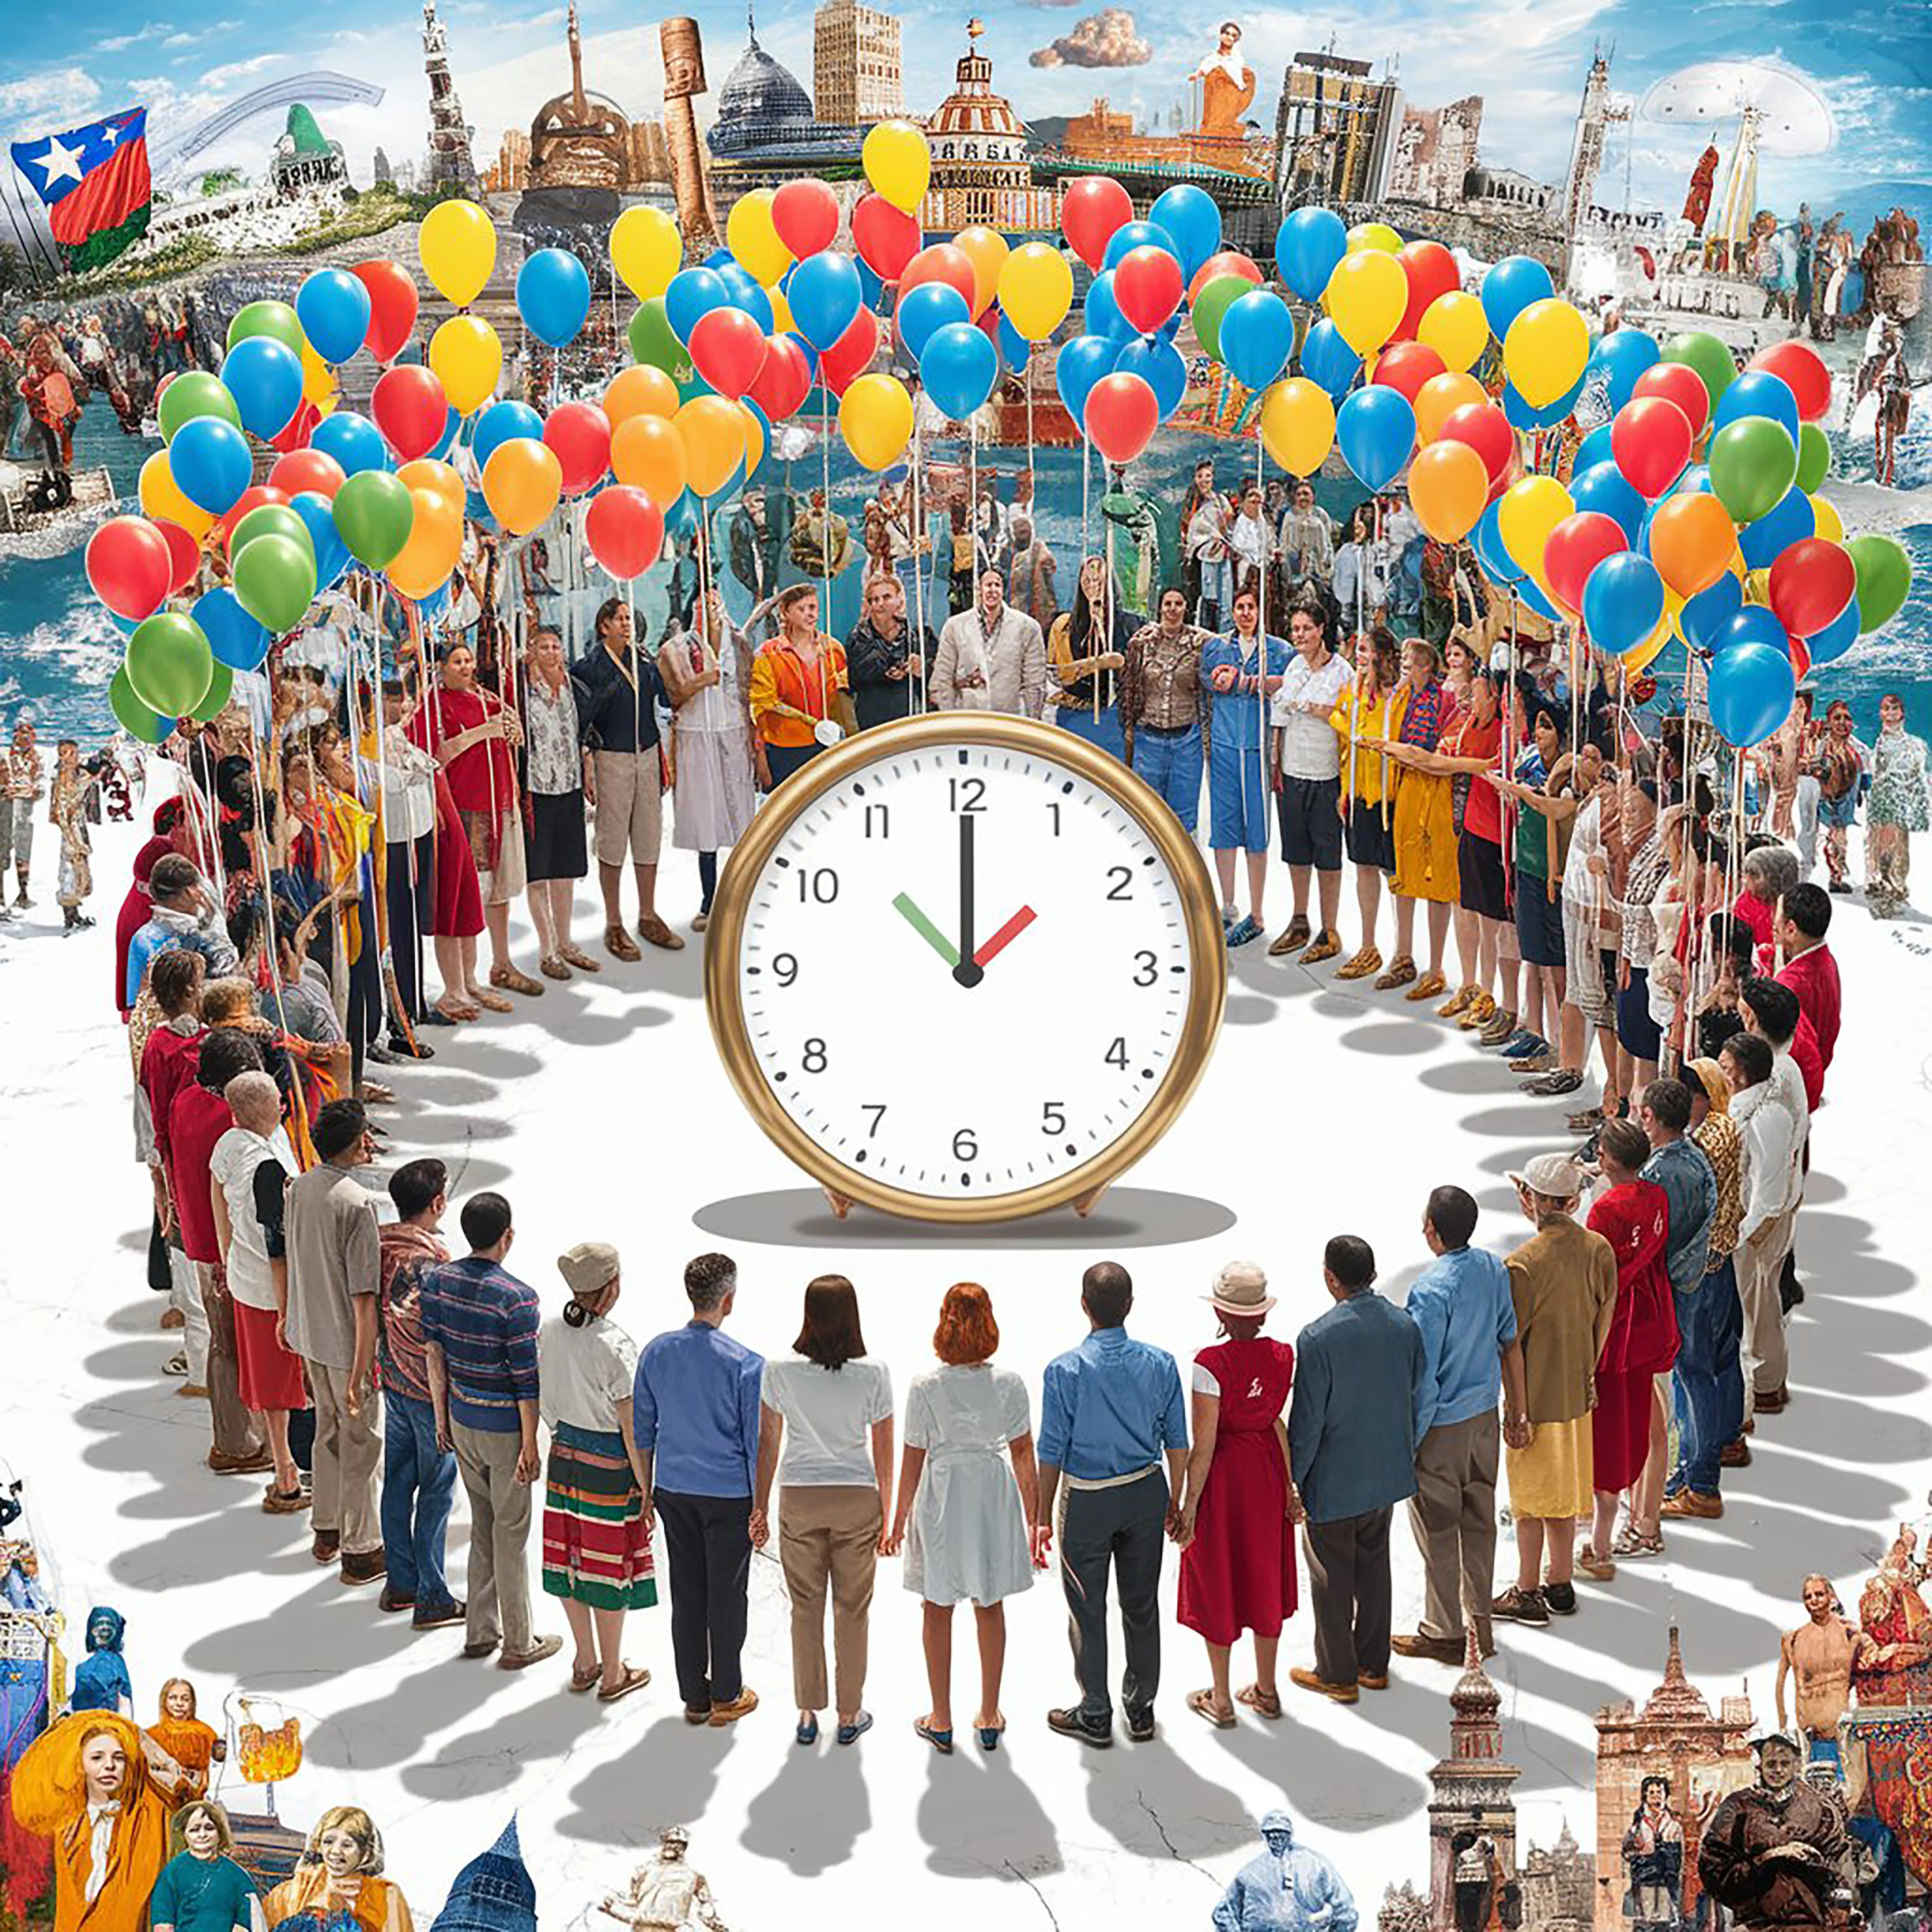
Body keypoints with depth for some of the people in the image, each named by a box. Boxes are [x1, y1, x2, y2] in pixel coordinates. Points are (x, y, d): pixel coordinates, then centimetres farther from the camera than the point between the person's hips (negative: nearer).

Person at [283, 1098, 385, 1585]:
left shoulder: (300, 1188, -1)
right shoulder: (357, 1203, -25)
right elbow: (364, 1293, -24)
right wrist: (361, 1369, -21)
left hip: (311, 1333, 8)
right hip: (349, 1342, -8)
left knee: (328, 1428, 23)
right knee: (361, 1442, 6)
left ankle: (326, 1532, 36)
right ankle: (360, 1550, 15)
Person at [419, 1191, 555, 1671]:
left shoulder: (437, 1280, -5)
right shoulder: (517, 1298, -23)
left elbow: (434, 1355, 4)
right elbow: (526, 1380, -19)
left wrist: (442, 1417, 15)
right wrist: (530, 1446, -11)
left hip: (462, 1419, 6)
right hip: (504, 1428, -6)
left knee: (482, 1524, 20)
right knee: (511, 1535, 7)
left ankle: (480, 1632, 28)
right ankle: (518, 1644, 18)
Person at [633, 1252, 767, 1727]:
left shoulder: (656, 1353, -4)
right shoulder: (746, 1364, -17)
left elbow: (642, 1427, 5)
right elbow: (757, 1443, -11)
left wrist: (648, 1486, 17)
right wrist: (761, 1509, -1)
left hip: (674, 1492, 4)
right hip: (728, 1494, -4)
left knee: (686, 1594, 13)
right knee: (726, 1595, 9)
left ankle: (694, 1696, 22)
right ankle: (727, 1697, 20)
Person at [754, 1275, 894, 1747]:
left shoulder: (781, 1371, -10)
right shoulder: (874, 1374, -12)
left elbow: (768, 1442, 0)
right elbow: (883, 1451, -4)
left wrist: (760, 1505, 11)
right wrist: (886, 1513, 8)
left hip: (799, 1499, 1)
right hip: (856, 1499, -1)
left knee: (805, 1608, 12)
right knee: (852, 1610, 11)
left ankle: (808, 1714, 19)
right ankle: (850, 1715, 20)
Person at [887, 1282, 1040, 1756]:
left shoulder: (925, 1386, -12)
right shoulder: (1009, 1384, -8)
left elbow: (913, 1460, -7)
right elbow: (1024, 1456, -4)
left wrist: (900, 1521, 5)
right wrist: (1034, 1520, 6)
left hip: (940, 1495, -2)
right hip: (994, 1493, 2)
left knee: (937, 1610, 12)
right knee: (990, 1607, 15)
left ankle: (942, 1722, 17)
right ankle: (990, 1718, 22)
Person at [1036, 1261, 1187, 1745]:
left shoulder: (1065, 1370, -15)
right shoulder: (1160, 1364, -6)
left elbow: (1052, 1451, -11)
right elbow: (1177, 1442, 0)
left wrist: (1044, 1518, -2)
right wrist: (1175, 1503, 13)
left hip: (1087, 1500, -3)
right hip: (1146, 1492, 3)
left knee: (1088, 1611, 10)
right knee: (1142, 1604, 15)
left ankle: (1095, 1715, 19)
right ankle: (1141, 1709, 26)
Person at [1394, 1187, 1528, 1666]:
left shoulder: (1432, 1291, -26)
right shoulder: (1494, 1269, -4)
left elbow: (1422, 1379, -22)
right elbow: (1511, 1344, 5)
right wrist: (1517, 1413, 15)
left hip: (1442, 1427, -7)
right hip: (1485, 1415, 7)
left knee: (1438, 1531, 8)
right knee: (1479, 1521, 18)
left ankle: (1444, 1633, 20)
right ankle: (1480, 1622, 29)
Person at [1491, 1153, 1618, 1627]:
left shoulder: (1525, 1263, -22)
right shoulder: (1598, 1248, -4)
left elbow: (1511, 1339, -17)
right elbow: (1607, 1311, 6)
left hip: (1536, 1394, -6)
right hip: (1577, 1392, 6)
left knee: (1530, 1497, 7)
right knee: (1566, 1487, 18)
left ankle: (1528, 1593, 15)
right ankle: (1560, 1583, 28)